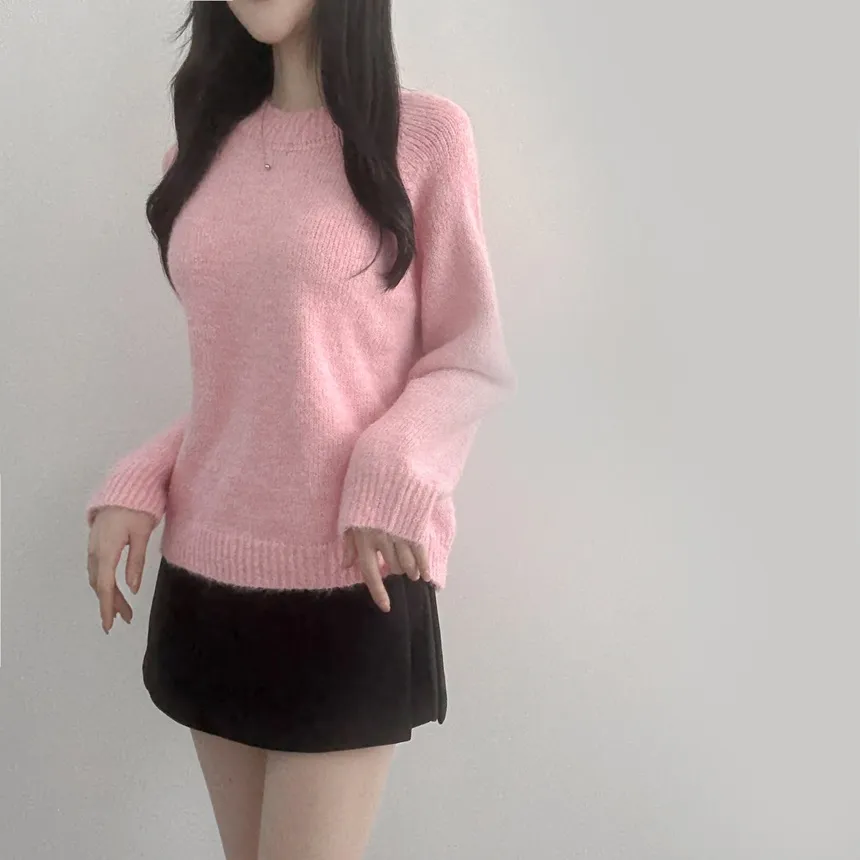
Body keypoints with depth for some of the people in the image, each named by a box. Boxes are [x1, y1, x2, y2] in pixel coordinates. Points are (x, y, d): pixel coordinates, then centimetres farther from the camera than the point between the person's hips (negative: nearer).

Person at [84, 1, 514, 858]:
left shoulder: (423, 133, -5)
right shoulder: (204, 149, 10)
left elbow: (473, 361, -2)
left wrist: (393, 483, -20)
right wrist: (135, 487, 0)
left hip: (347, 578, -5)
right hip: (206, 569, 5)